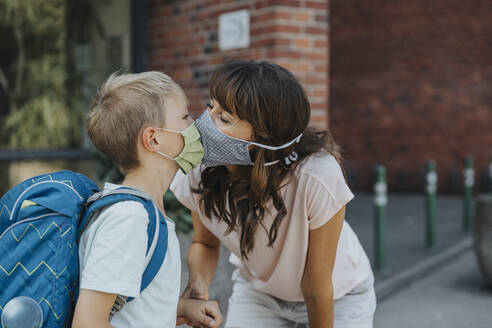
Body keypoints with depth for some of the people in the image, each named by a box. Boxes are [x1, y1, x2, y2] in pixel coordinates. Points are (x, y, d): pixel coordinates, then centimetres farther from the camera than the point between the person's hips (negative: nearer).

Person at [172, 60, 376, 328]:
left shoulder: (318, 178, -39)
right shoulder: (198, 174, -26)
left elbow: (317, 286, -24)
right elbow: (205, 243, -6)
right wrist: (198, 284, -26)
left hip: (338, 296, -3)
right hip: (257, 291, 3)